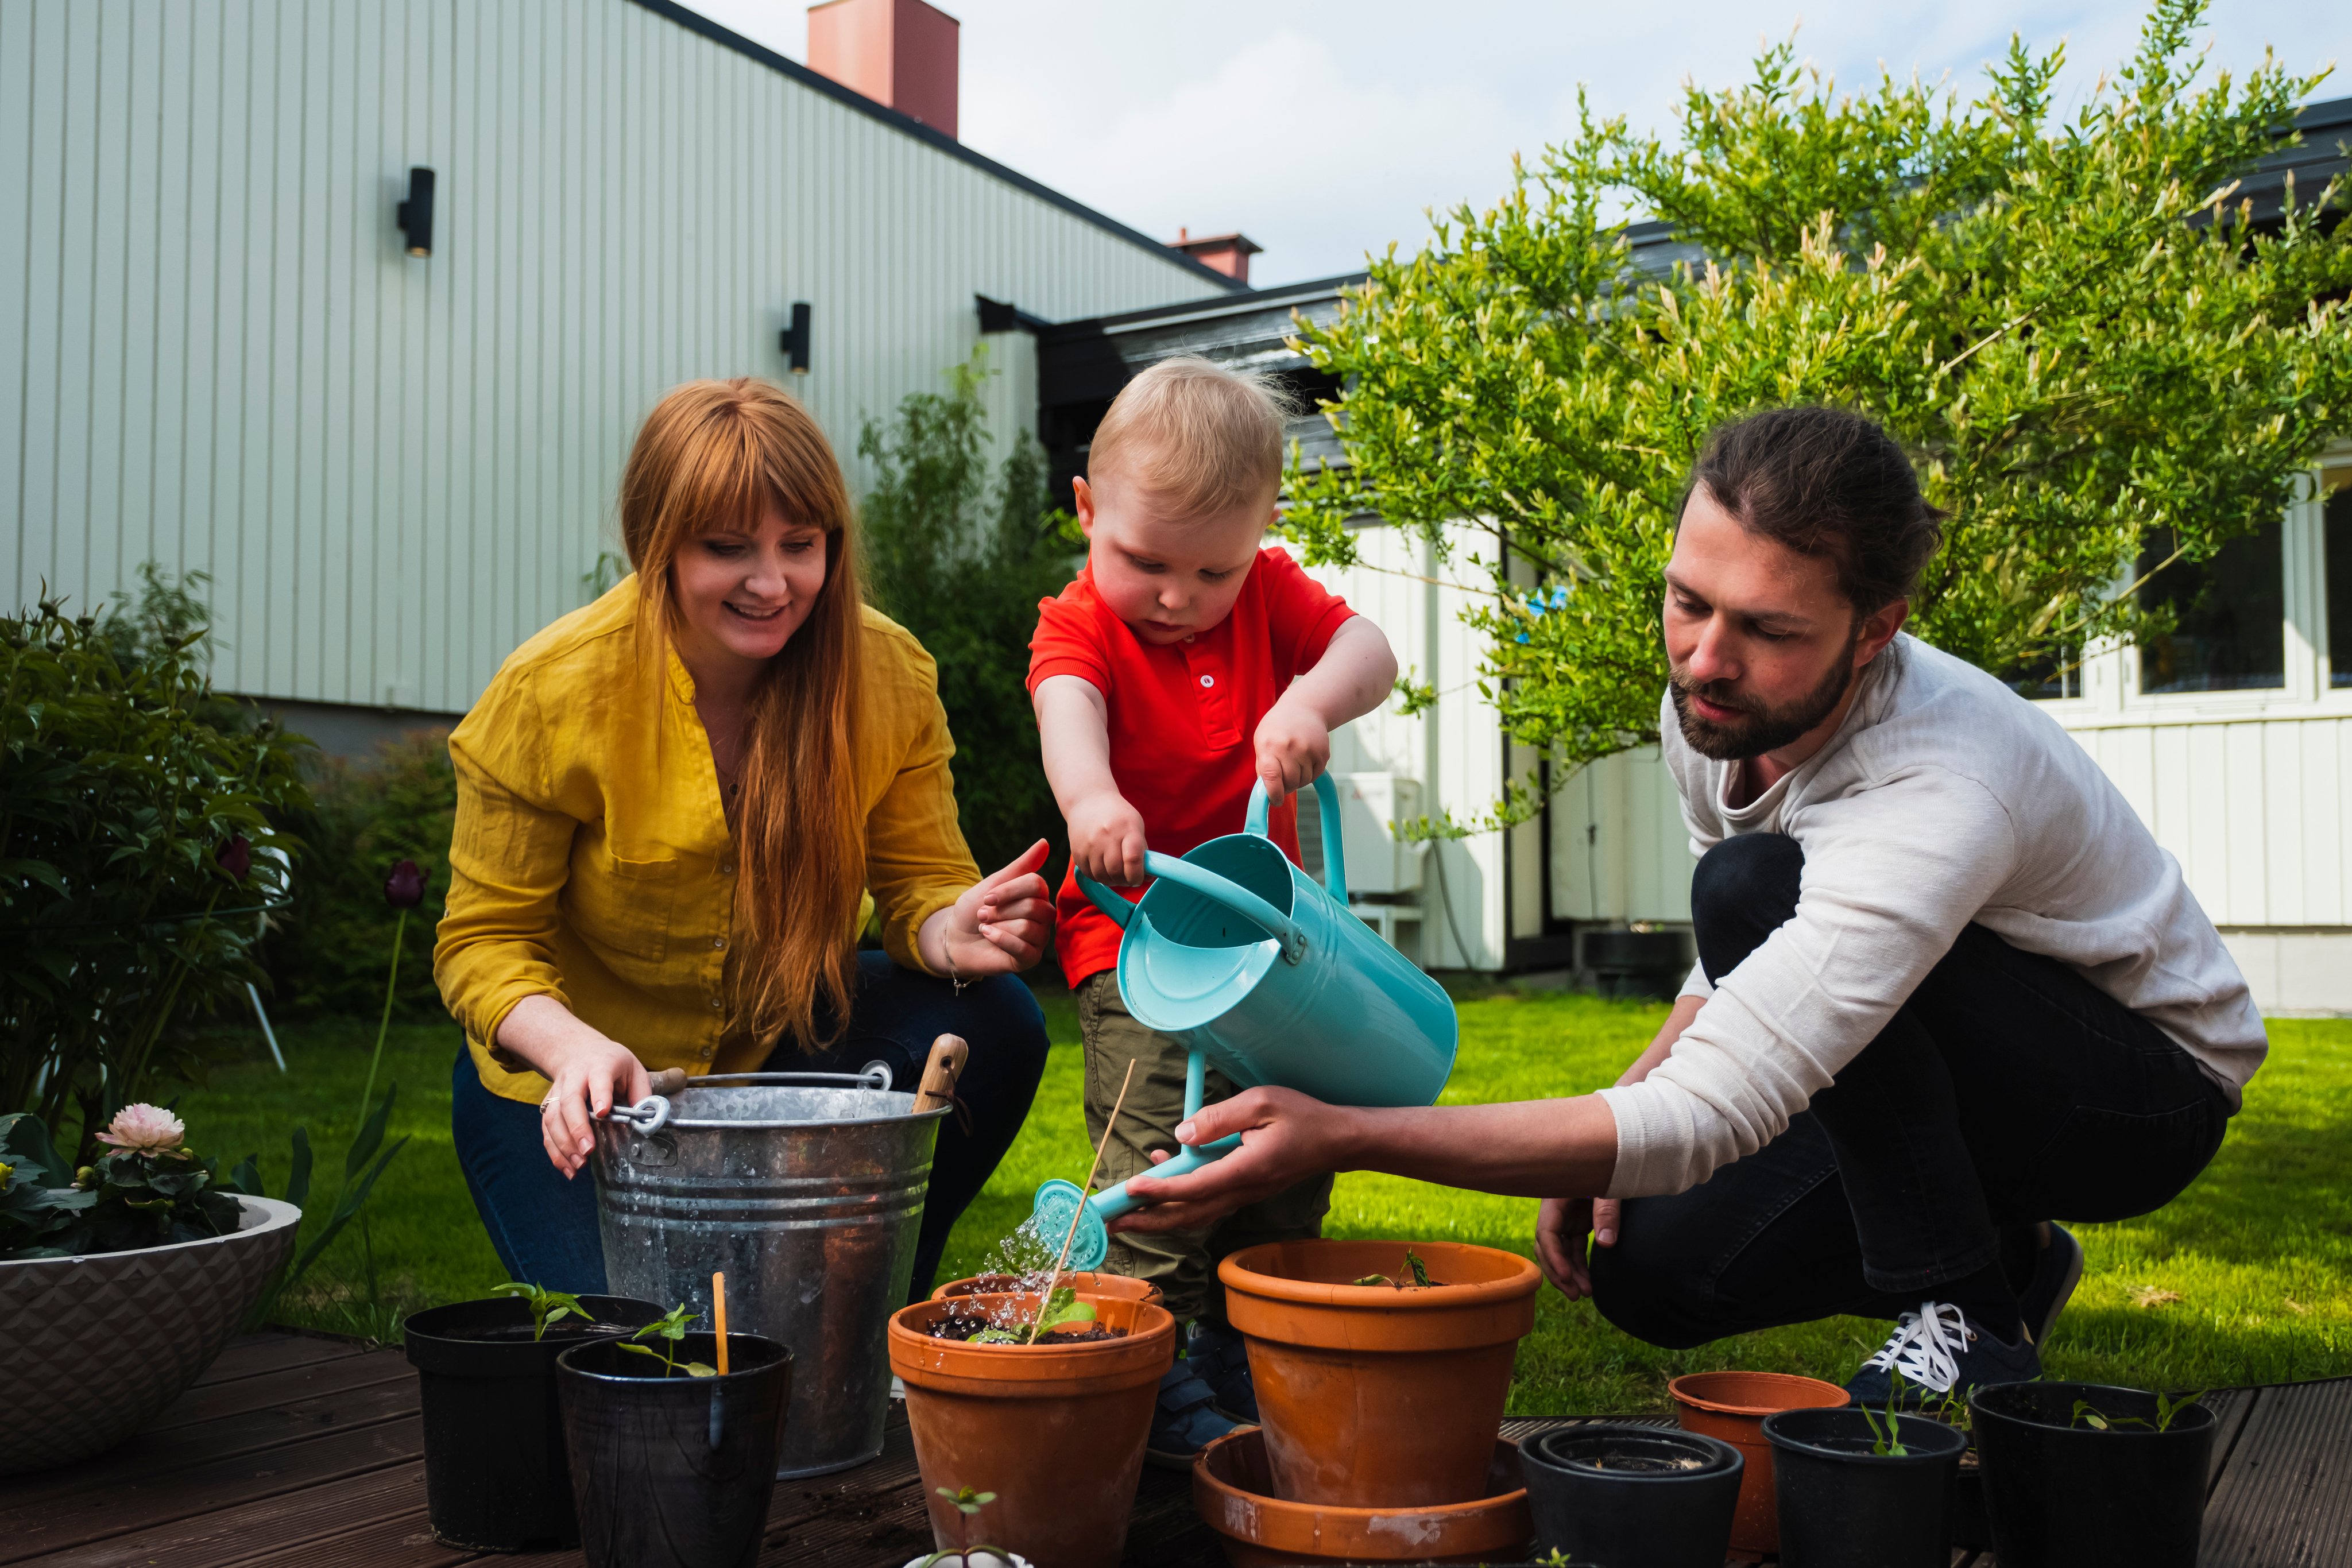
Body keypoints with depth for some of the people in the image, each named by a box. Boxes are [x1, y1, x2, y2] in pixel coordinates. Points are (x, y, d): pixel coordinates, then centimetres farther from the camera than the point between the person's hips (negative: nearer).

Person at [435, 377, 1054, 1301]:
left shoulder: (887, 674, -14)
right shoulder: (552, 694, -21)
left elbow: (920, 884, -8)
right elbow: (485, 941, -14)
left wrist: (954, 933, -34)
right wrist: (575, 1048, -36)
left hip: (782, 1038, 3)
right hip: (571, 1084, -3)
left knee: (991, 1025, -23)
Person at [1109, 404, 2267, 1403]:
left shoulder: (1939, 798, -39)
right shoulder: (1713, 708, -12)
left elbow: (1706, 1121, -44)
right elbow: (1731, 971, 7)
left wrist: (1343, 1138, -48)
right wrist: (1619, 1122, -7)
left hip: (2152, 1085, -7)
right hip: (1950, 1071, 7)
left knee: (1756, 886, -32)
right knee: (1650, 1274, -8)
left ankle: (1968, 1324, -17)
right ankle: (1998, 1258, 13)